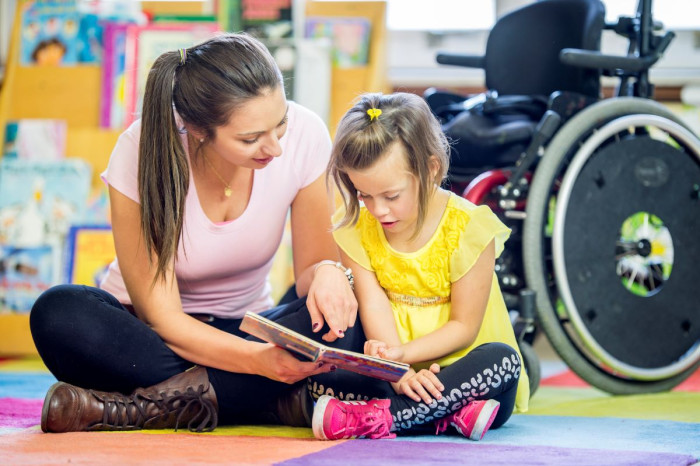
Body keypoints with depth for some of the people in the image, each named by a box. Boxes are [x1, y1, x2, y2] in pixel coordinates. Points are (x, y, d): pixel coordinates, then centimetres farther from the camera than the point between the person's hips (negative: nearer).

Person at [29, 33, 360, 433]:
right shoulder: (143, 153, -24)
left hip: (247, 328, 2)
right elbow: (162, 318, -22)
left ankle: (136, 408, -28)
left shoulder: (304, 134, -17)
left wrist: (328, 271, -32)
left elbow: (312, 264, -6)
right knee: (59, 314, -34)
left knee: (338, 324, -30)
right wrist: (261, 359, -39)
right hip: (150, 333, -2)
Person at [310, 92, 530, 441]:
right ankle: (452, 414, -36)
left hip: (458, 369, -2)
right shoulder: (354, 228, -3)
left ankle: (374, 417, -41)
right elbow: (374, 311, -11)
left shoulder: (467, 226, -12)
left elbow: (464, 326, -11)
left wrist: (403, 354, -25)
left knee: (503, 360, -35)